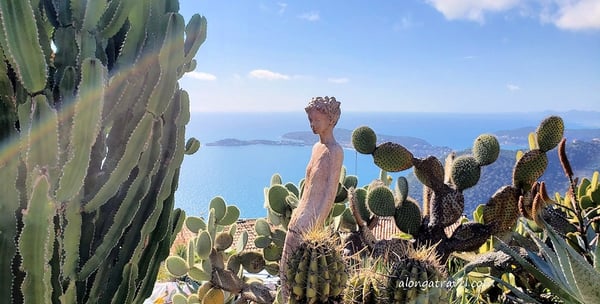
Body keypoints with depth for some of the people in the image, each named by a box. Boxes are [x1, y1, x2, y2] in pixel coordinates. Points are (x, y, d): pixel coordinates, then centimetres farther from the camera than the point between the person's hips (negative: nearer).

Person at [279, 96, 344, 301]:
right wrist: (296, 215, 18)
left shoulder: (334, 151, -13)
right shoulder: (316, 147, 13)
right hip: (299, 219, 9)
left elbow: (331, 193, -17)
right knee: (286, 271, 15)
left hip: (311, 222, -8)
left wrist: (316, 226, -20)